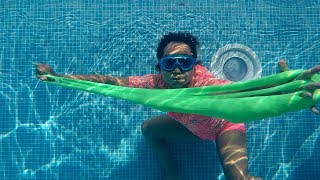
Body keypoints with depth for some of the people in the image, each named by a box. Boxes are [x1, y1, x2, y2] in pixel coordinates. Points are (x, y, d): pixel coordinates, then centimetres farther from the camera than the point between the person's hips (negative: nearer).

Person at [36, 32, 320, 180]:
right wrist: (57, 77, -34)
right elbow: (109, 81, -30)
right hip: (193, 125, 5)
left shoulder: (206, 85, -41)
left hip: (226, 126, -5)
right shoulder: (156, 83, -28)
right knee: (150, 128, 5)